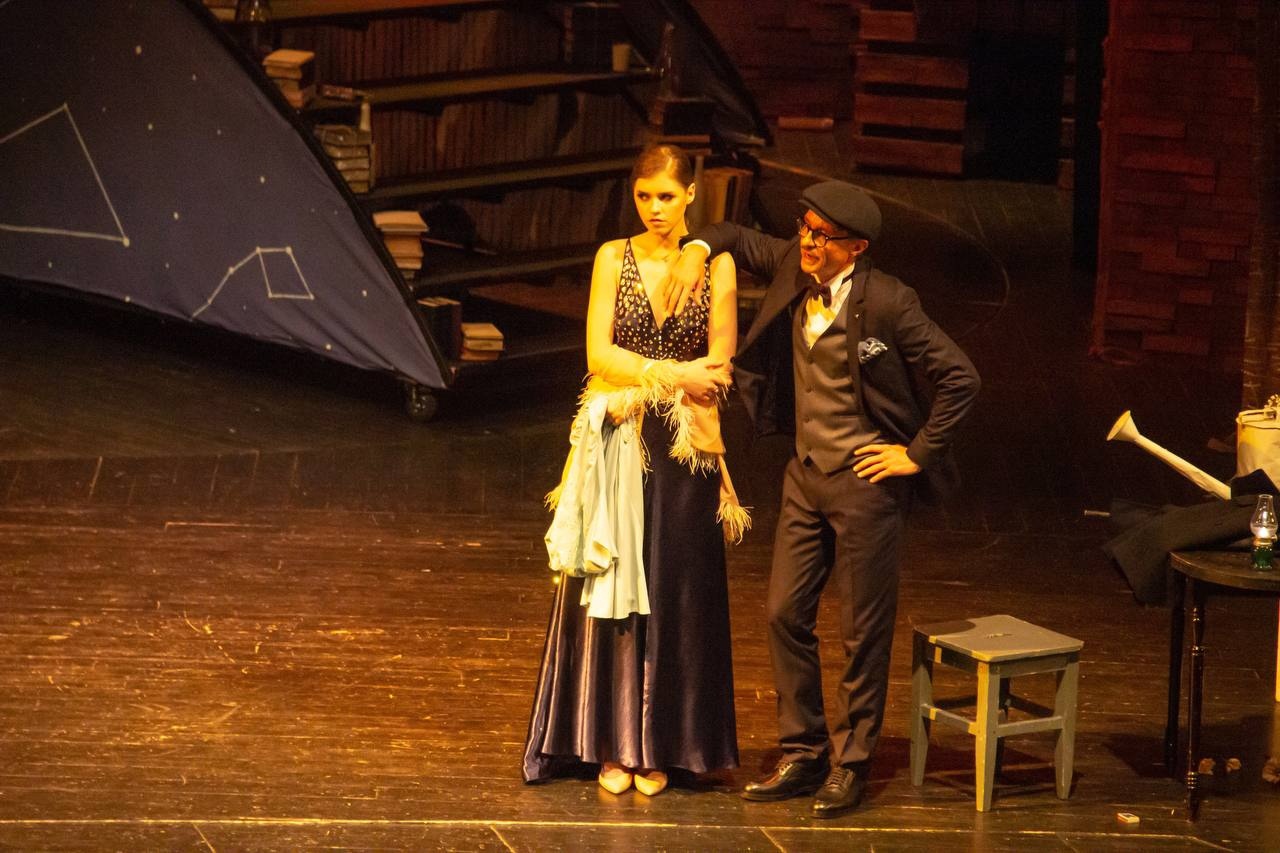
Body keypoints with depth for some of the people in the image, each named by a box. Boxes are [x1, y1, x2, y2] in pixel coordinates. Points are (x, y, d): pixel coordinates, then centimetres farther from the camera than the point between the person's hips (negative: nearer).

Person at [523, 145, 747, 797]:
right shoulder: (614, 258, 3)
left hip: (684, 449, 0)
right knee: (612, 588, 1)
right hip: (618, 444, 0)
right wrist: (674, 374, -15)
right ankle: (612, 743, 7)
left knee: (675, 592, 3)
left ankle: (659, 745, 11)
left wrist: (642, 381, -13)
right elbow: (599, 353, -5)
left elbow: (718, 369, -2)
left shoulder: (716, 266, 2)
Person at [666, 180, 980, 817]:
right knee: (785, 614, 8)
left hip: (866, 479, -6)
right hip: (806, 473, 7)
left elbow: (960, 378, -14)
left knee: (863, 632, 3)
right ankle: (802, 752, 19)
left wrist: (919, 454, -11)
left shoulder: (886, 303, -18)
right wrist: (697, 249, -3)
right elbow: (735, 237, 18)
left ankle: (850, 764, 14)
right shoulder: (793, 267, 0)